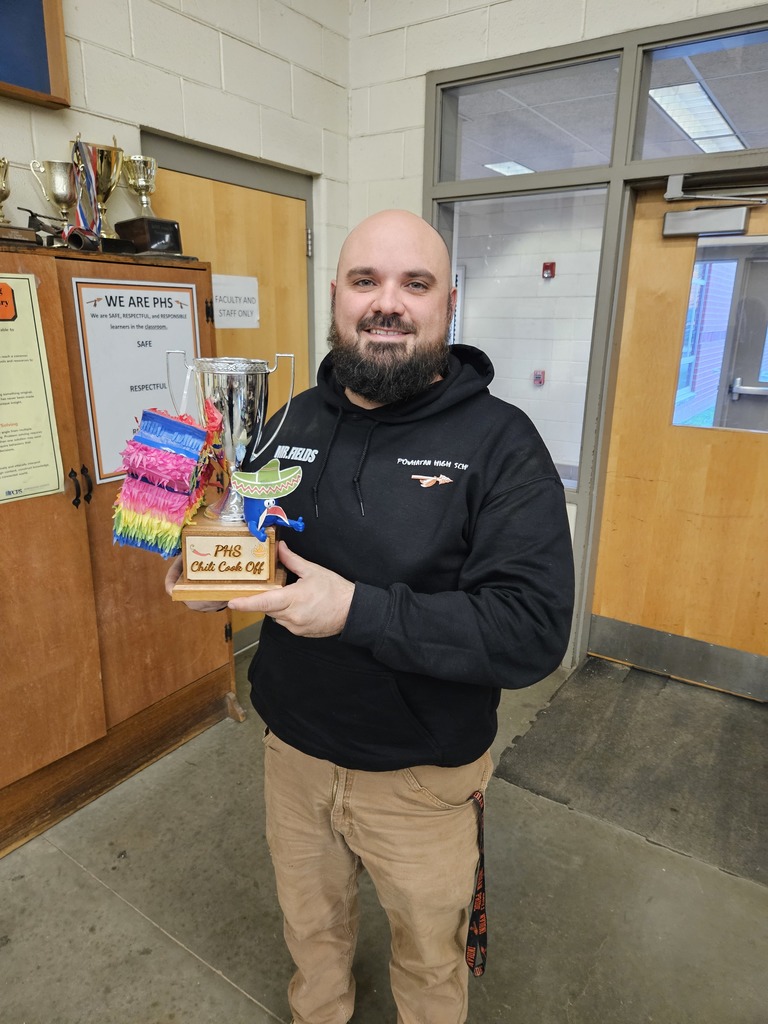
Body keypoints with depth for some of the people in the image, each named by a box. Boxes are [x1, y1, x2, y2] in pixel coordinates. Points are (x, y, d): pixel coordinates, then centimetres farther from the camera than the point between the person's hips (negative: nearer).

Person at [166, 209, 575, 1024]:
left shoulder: (500, 443, -19)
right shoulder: (295, 419, -2)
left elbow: (533, 631, -26)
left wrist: (358, 610, -32)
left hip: (422, 777, -4)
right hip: (292, 750, 5)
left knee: (428, 954, 25)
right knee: (310, 925, 31)